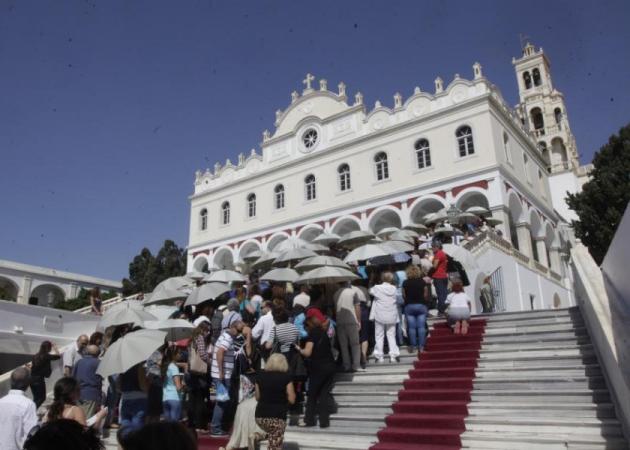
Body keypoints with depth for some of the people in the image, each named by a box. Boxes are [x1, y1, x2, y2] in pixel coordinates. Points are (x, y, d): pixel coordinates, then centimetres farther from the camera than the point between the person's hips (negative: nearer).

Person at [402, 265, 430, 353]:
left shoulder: (405, 283, -5)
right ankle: (421, 346, 2)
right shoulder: (422, 282, -4)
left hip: (409, 306, 0)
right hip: (421, 305, 0)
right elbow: (426, 295, -2)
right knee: (421, 327, 3)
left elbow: (404, 296, -2)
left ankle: (413, 346, 6)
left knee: (411, 327, 4)